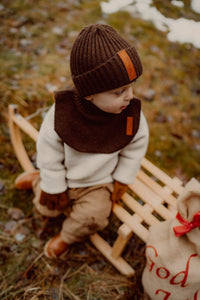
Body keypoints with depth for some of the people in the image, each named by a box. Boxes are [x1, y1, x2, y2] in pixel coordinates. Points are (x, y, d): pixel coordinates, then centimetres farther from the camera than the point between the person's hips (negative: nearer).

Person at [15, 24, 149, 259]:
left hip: (100, 182, 0)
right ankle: (38, 180, 47)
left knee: (92, 218, -18)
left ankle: (67, 236, 16)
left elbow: (134, 150, -6)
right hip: (63, 178, 0)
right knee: (47, 207, 15)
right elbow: (50, 156, -16)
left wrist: (121, 183, -1)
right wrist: (54, 190, -7)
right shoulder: (61, 114, -29)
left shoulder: (132, 116, -24)